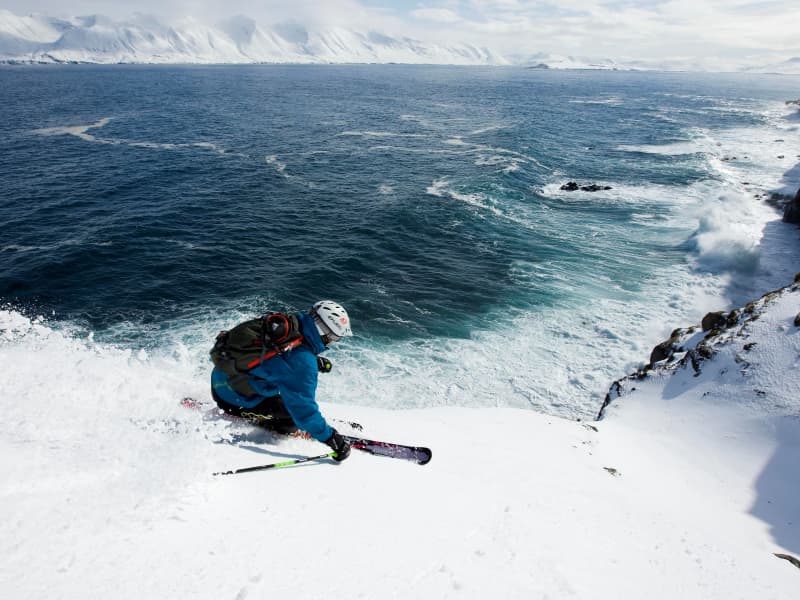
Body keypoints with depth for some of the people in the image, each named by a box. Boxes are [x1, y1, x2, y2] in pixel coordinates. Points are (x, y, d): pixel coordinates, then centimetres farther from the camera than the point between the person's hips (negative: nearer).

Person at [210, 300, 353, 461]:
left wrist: (315, 360, 16)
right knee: (298, 411, -8)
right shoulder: (302, 362, -30)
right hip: (233, 399, -8)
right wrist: (331, 438, -17)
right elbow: (304, 407, -25)